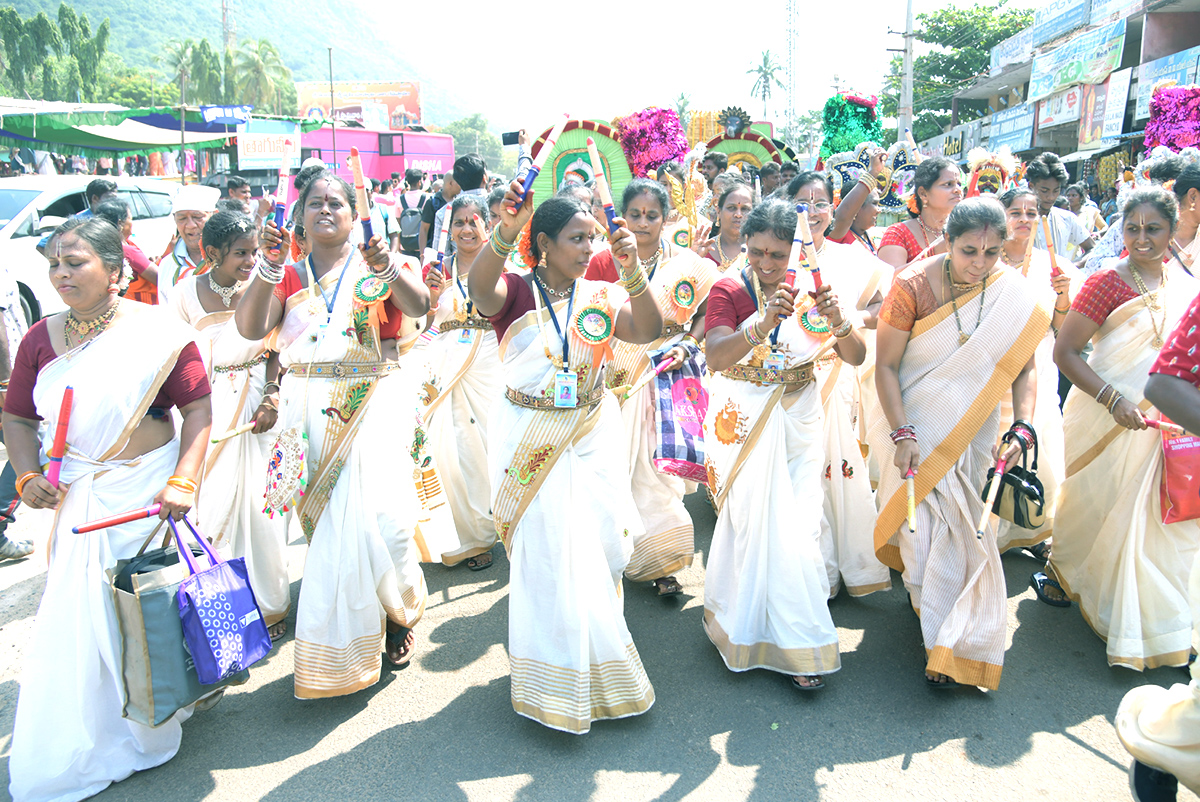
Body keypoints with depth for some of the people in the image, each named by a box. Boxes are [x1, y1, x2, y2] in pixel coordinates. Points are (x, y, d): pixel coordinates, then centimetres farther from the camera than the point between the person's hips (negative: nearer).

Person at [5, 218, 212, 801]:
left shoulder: (157, 332, -10)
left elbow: (198, 408, -10)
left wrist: (182, 481, -19)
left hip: (145, 491, -4)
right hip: (75, 497, 4)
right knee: (74, 617, 9)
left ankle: (147, 730, 27)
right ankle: (73, 751, 31)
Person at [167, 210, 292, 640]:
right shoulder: (186, 293, -3)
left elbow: (275, 351, 6)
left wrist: (272, 397, -8)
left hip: (255, 400, 0)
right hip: (205, 407, 0)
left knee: (260, 503, 2)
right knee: (210, 503, 2)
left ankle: (267, 604, 17)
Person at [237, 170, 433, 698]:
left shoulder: (377, 262, 5)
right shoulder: (287, 272, 9)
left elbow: (419, 306, -14)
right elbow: (249, 328, -6)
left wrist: (387, 267, -32)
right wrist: (269, 264, -17)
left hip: (373, 402, -2)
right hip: (308, 407, 2)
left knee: (372, 512, -14)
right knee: (327, 520, 4)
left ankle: (399, 609, 12)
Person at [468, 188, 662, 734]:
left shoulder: (599, 296, 3)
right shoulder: (515, 292, -6)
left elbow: (648, 331, -12)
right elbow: (479, 289, -29)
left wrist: (632, 274, -28)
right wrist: (505, 232, -46)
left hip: (593, 436, 4)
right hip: (530, 440, -3)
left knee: (605, 546, 8)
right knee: (549, 556, 2)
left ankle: (600, 657, 38)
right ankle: (562, 680, 22)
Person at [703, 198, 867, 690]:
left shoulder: (806, 289, 1)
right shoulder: (728, 289, -7)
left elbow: (857, 358, -4)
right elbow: (714, 358, -24)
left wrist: (838, 321, -24)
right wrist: (760, 325, -39)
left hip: (798, 418, 3)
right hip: (744, 419, -2)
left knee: (796, 525, -2)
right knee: (755, 520, -5)